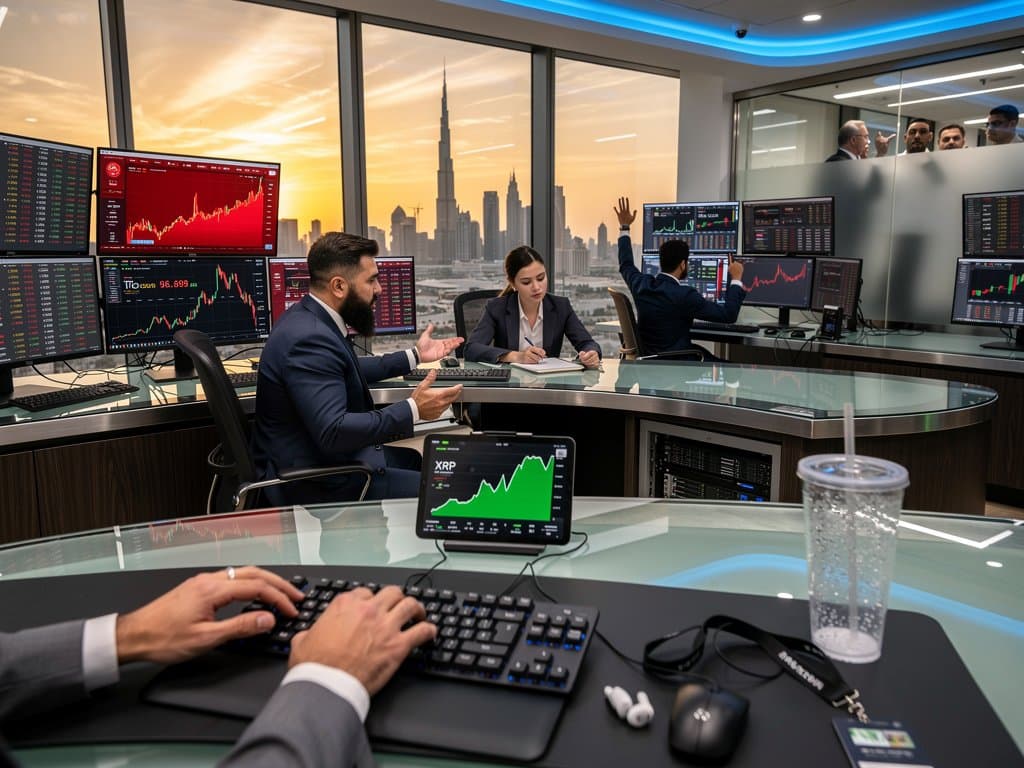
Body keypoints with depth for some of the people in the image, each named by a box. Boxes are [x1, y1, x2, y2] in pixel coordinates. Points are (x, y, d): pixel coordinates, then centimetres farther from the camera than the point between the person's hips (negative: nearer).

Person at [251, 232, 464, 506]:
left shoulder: (312, 319, 5)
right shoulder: (308, 338, -26)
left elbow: (349, 370, 23)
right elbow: (332, 432, -33)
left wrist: (414, 356, 25)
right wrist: (412, 410, -30)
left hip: (327, 458, 11)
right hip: (314, 485, -11)